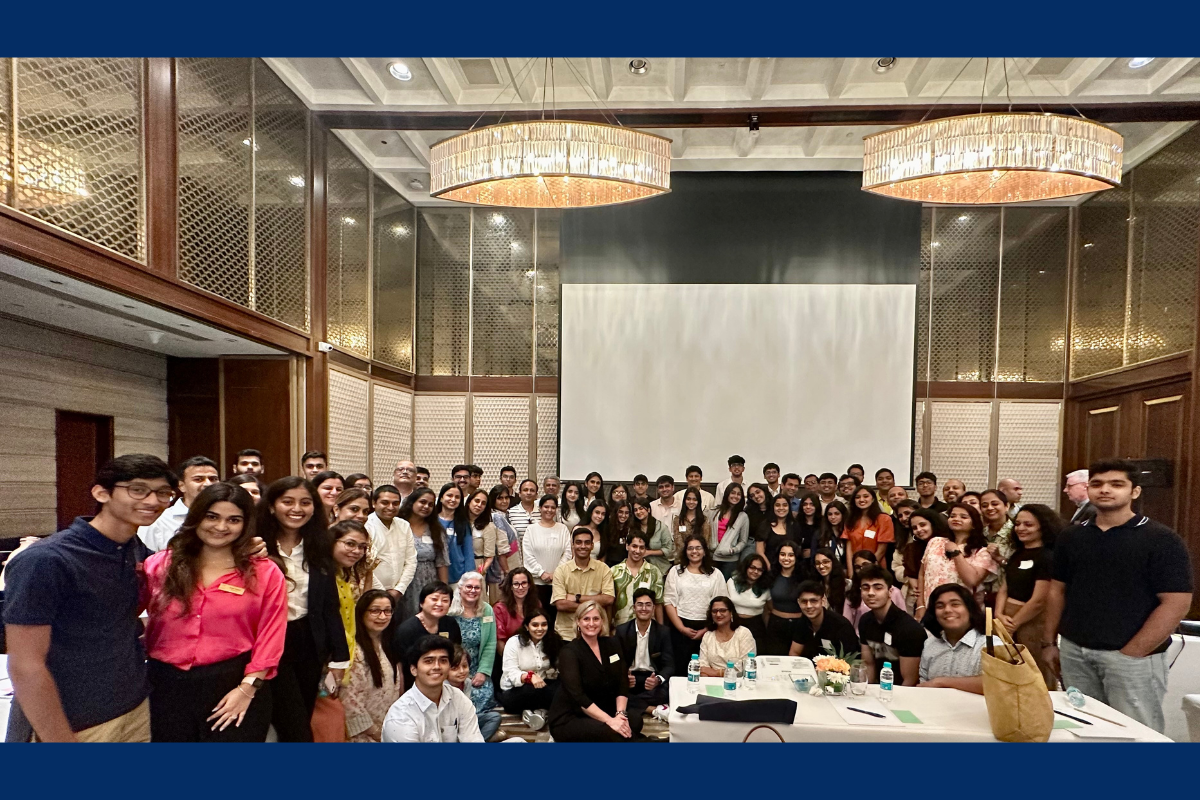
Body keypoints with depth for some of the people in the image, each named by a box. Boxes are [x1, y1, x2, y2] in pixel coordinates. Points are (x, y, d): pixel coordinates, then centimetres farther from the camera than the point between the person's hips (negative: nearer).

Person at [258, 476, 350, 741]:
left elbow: (330, 606, 7)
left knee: (294, 729, 15)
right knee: (299, 734, -5)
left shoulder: (319, 550, 5)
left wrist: (339, 656, 6)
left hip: (309, 644, 5)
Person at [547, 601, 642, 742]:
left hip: (600, 714, 6)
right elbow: (577, 696, -22)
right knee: (612, 734, -32)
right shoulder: (569, 652, -11)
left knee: (635, 720, -22)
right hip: (568, 720, -6)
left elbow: (623, 684, 2)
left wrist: (620, 714, -17)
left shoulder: (611, 645, 6)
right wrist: (609, 720, -31)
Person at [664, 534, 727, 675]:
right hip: (680, 628, 0)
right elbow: (669, 602, 1)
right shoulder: (675, 571, 7)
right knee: (679, 668, 0)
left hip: (707, 629, 0)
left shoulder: (716, 574, 6)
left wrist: (706, 630, -8)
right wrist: (682, 628, -8)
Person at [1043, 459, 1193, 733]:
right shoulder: (1071, 537, 8)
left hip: (1133, 657, -4)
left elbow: (1176, 604, -11)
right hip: (1074, 651, 4)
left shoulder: (1161, 539, -7)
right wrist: (1049, 642, 8)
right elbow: (1057, 590, 14)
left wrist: (1131, 653, -14)